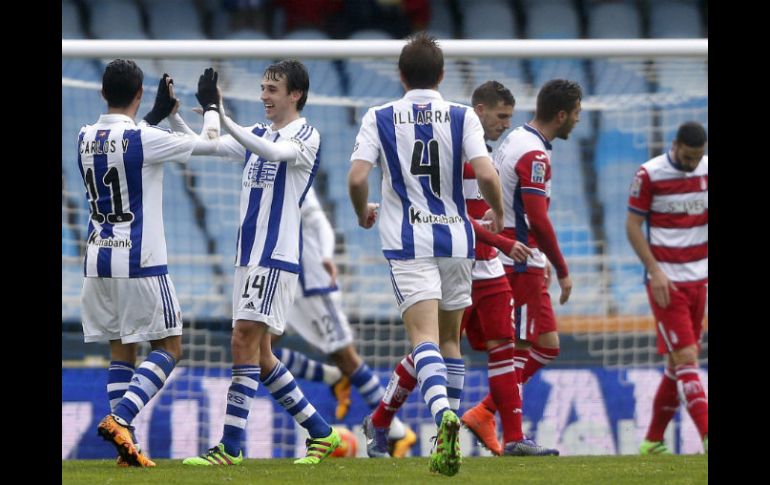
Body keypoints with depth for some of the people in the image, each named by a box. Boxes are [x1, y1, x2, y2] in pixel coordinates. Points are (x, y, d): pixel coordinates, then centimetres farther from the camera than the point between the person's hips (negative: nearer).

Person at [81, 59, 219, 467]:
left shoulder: (85, 138, 4)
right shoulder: (144, 140, -14)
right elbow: (203, 143, -1)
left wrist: (159, 112, 27)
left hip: (98, 261, 6)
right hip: (140, 263, -6)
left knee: (121, 351, 12)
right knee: (168, 347, 4)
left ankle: (125, 445, 4)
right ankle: (119, 418, -16)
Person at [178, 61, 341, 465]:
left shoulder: (306, 136, -7)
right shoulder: (258, 134, 16)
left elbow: (276, 152, -28)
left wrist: (222, 117, -36)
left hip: (276, 256, -9)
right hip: (249, 253, 9)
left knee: (244, 342, -14)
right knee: (257, 352, 9)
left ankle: (231, 447, -14)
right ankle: (320, 433, 17)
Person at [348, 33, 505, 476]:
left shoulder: (380, 118, 1)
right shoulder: (462, 117, 1)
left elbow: (357, 178, -8)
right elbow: (486, 174, -10)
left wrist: (363, 214, 13)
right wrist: (498, 211, 11)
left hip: (408, 243, -2)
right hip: (455, 239, 2)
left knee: (425, 335, -13)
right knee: (450, 337, 17)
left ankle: (443, 414, -40)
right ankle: (449, 441, 17)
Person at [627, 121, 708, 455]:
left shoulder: (706, 170, 5)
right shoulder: (649, 175, -8)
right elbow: (633, 225, -5)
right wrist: (655, 271, -13)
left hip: (698, 278, 5)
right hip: (666, 282, -5)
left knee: (679, 364, 9)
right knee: (685, 359, -12)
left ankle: (653, 440, 18)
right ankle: (708, 436, -19)